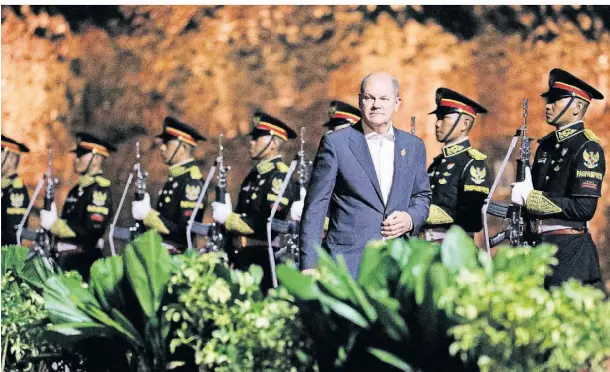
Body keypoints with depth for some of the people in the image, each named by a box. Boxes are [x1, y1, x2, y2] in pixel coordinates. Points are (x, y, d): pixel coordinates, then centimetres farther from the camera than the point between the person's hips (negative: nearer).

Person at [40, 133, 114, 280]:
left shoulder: (100, 189, -12)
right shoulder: (78, 189, 17)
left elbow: (92, 231, -22)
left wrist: (54, 224, -17)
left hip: (83, 262, -9)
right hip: (66, 259, 9)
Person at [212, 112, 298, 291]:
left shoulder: (279, 177, -12)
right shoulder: (254, 175, 16)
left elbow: (269, 226, -22)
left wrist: (228, 218, -15)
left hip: (262, 261, -9)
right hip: (242, 258, 9)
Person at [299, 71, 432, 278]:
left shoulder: (413, 146, 13)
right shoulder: (336, 143, 1)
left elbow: (422, 196, 22)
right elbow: (315, 205, -1)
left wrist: (410, 219, -2)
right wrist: (310, 265, -7)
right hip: (348, 262, -4)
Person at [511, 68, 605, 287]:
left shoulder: (586, 148, -10)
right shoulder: (547, 144, 14)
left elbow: (584, 208, -19)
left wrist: (530, 197, -17)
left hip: (569, 249, -8)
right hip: (538, 243, 8)